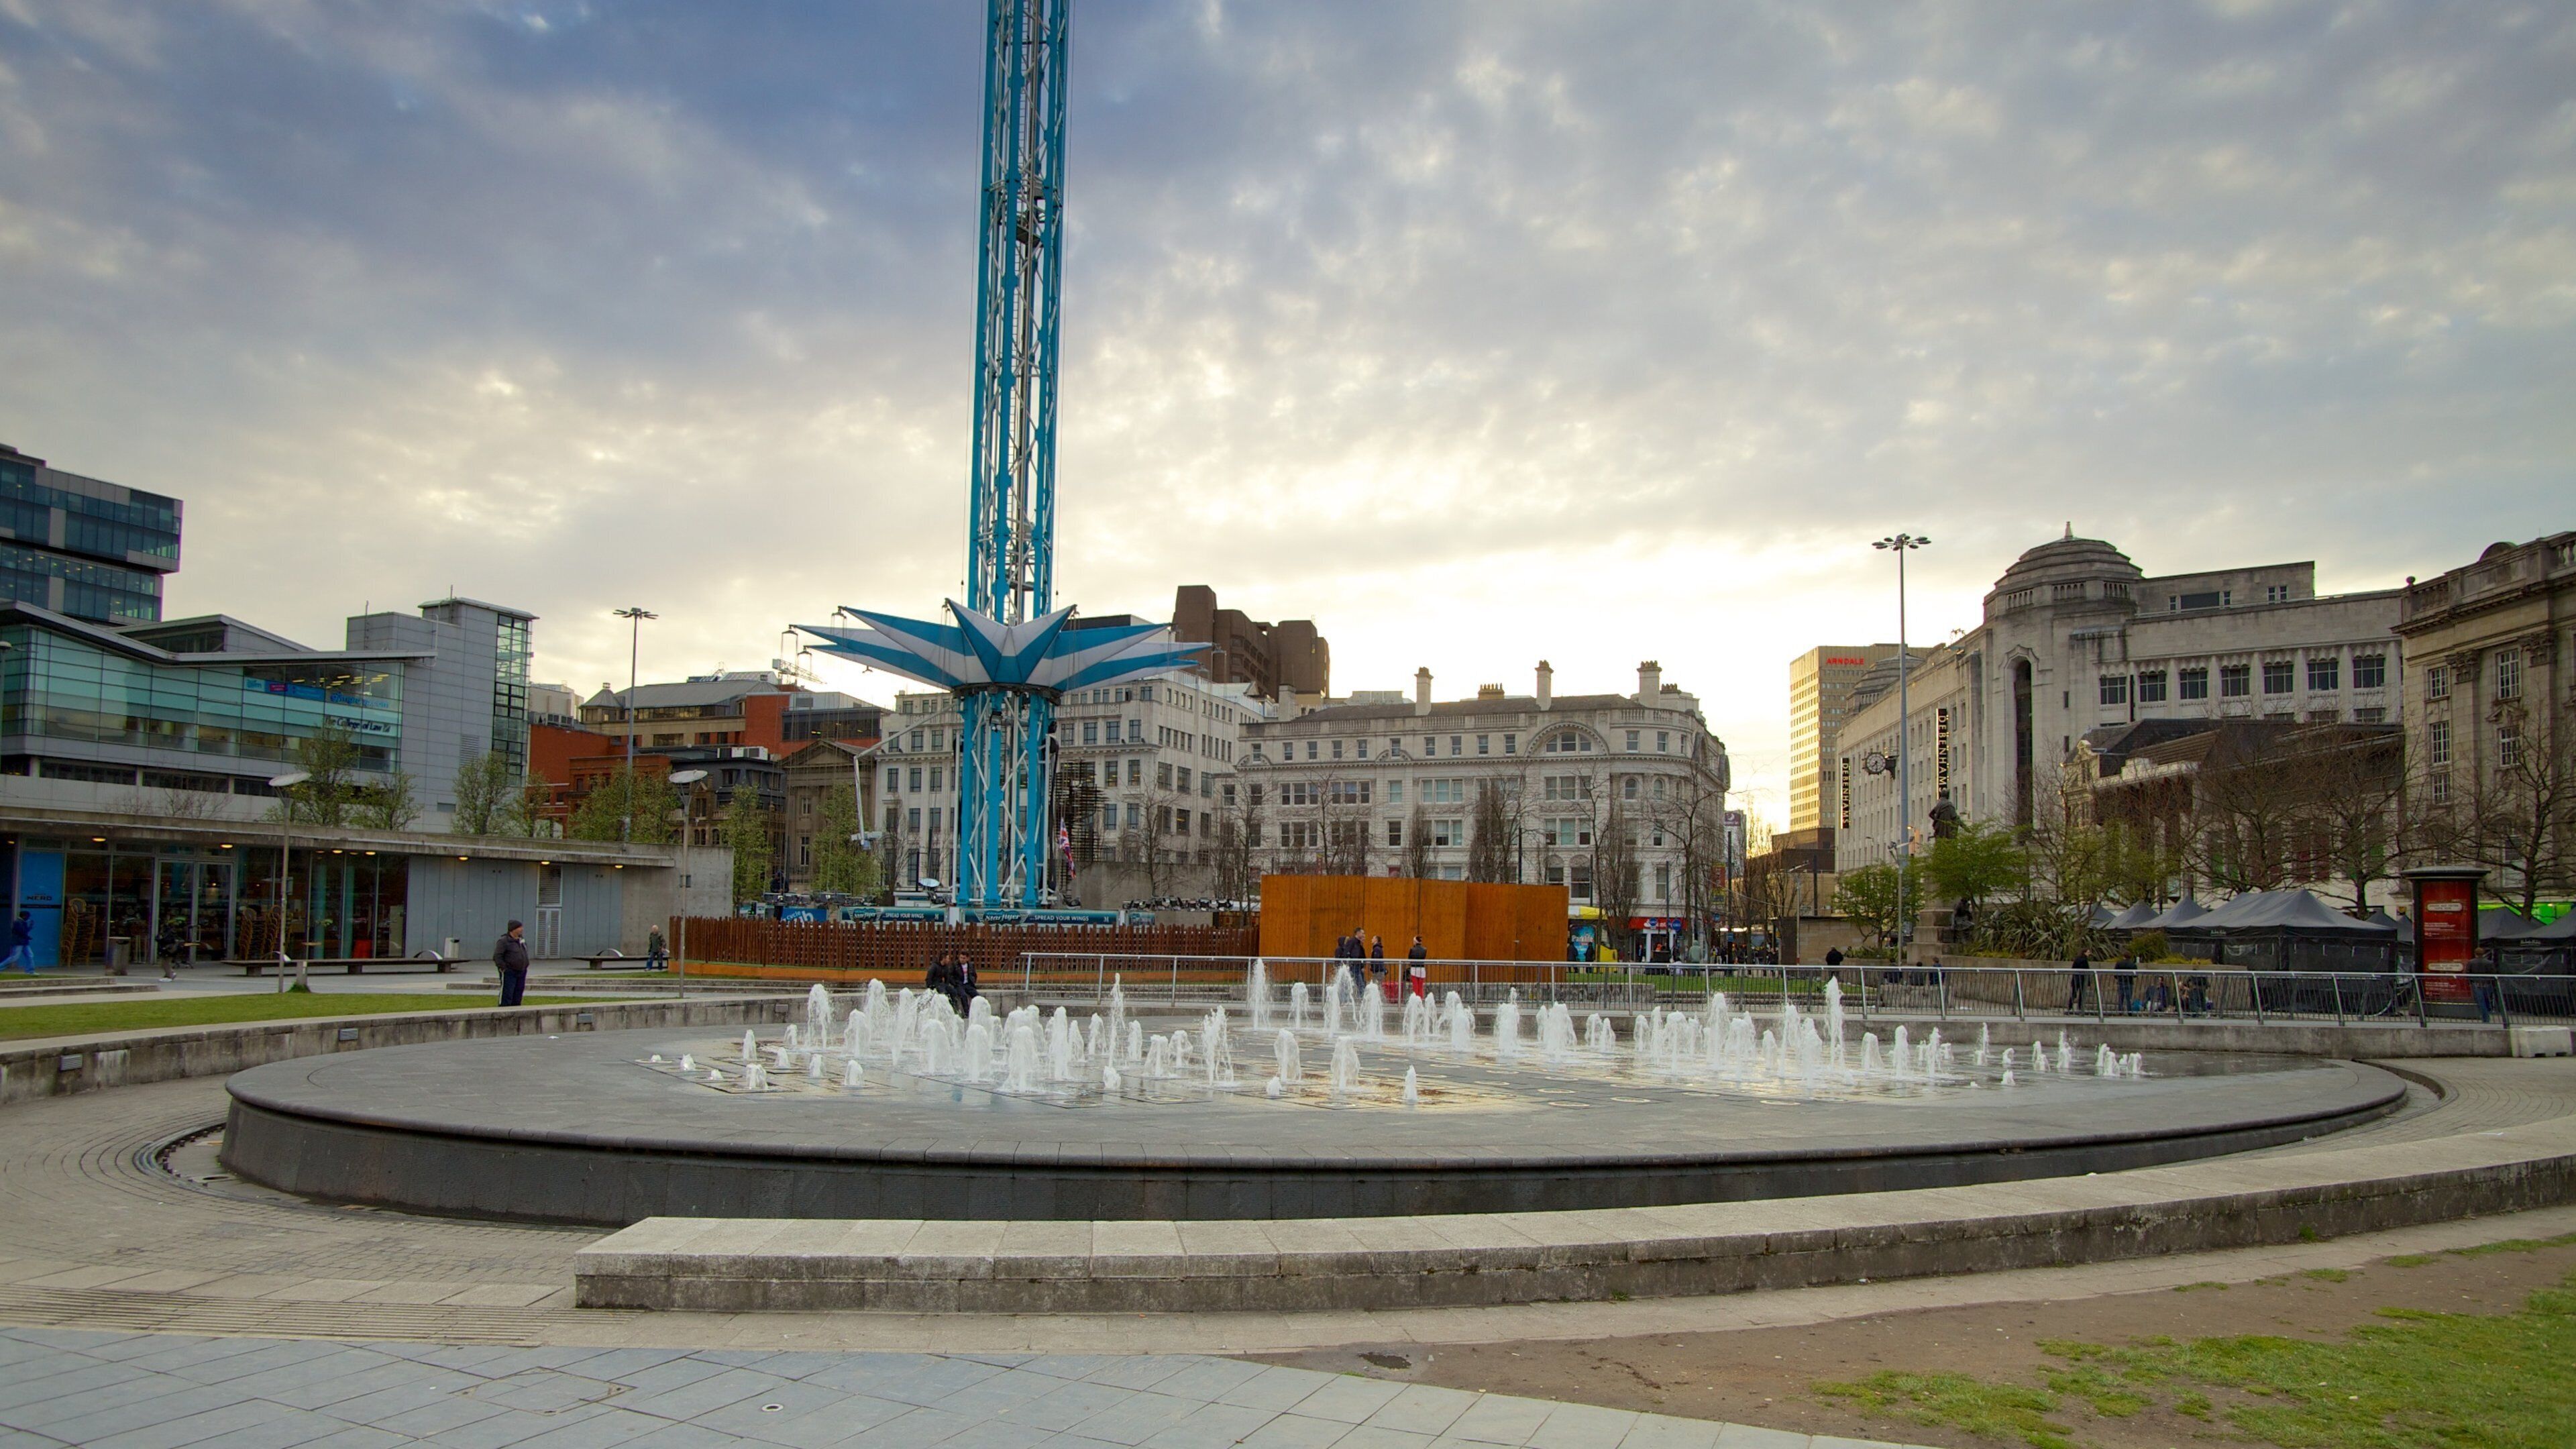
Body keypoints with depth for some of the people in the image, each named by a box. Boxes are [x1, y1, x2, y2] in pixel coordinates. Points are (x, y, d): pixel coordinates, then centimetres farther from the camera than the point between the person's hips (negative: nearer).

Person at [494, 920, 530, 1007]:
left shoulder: (521, 939, 12)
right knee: (507, 996, -7)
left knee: (517, 996, 11)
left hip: (521, 973, 8)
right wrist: (504, 968, -18)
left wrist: (525, 967, 15)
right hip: (509, 973, -8)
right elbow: (497, 957, -16)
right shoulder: (504, 941, -12)